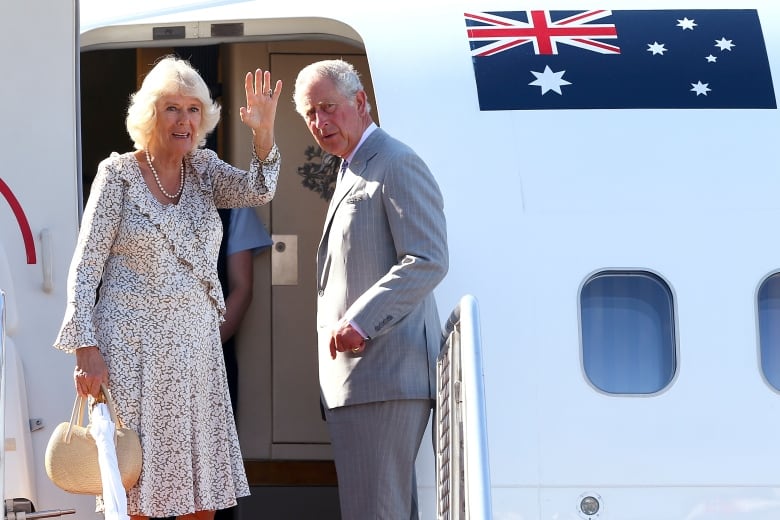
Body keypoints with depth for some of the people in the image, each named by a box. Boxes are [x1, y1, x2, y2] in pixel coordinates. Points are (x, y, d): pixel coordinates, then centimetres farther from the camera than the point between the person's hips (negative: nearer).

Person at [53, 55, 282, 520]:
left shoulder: (203, 169, 9)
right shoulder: (119, 175, -3)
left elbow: (257, 191, -11)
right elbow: (85, 268, -5)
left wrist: (264, 133, -29)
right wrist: (86, 351, -13)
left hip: (196, 344, 5)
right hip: (133, 348, -5)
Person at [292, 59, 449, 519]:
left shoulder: (397, 165, -9)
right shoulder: (351, 174, 23)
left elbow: (428, 261, -18)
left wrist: (361, 321, -23)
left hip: (385, 375, -11)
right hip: (354, 378, 11)